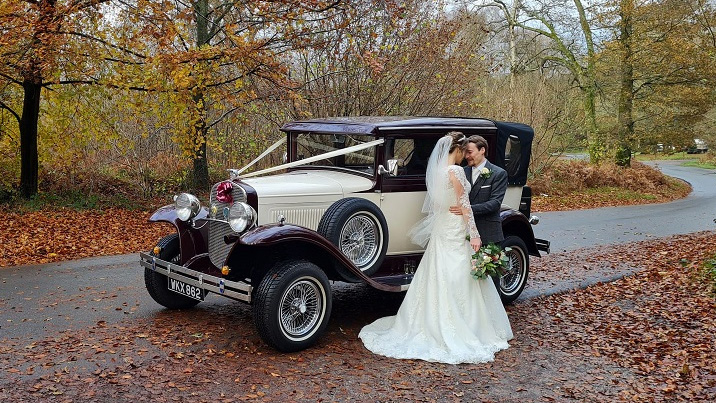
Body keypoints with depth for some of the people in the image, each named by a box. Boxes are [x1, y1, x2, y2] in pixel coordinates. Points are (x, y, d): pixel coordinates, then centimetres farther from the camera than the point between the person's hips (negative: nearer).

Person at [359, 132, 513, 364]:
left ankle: (429, 325, 18)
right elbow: (464, 205, -17)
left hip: (440, 230, 8)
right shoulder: (456, 171, -16)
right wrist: (474, 234, -15)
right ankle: (458, 333, 2)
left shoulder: (436, 170, 9)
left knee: (438, 280, 12)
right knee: (457, 283, -3)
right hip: (456, 231, -8)